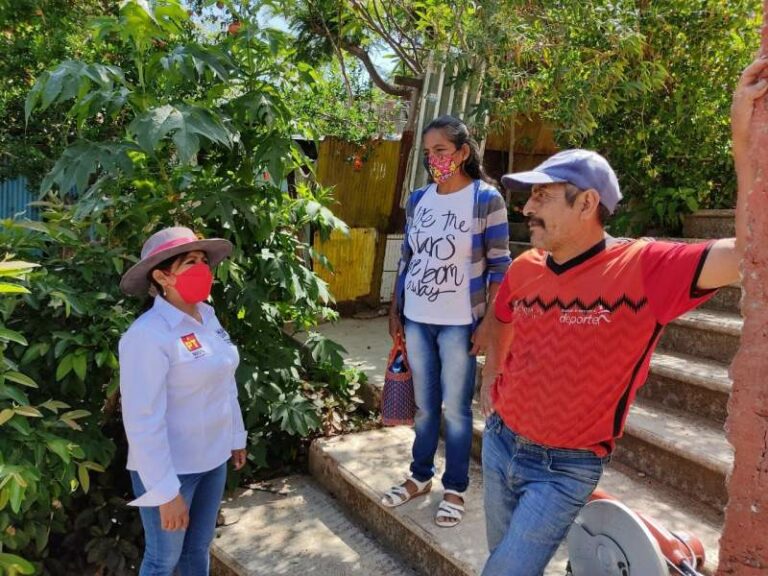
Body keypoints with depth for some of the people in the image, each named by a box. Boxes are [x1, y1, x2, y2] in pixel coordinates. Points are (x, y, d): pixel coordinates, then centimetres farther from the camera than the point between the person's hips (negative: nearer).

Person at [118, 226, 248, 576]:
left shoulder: (207, 316, 0)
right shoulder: (148, 335, -24)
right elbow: (144, 422, -24)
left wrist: (236, 437, 16)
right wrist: (166, 492, -21)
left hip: (213, 458, 7)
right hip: (169, 469, -6)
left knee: (199, 548, 23)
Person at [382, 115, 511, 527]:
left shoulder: (486, 199, -8)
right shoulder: (417, 200, 6)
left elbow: (499, 267, -8)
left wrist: (488, 322, -12)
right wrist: (395, 311, 11)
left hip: (459, 323, -4)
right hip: (416, 320, 5)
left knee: (455, 408, 6)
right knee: (424, 405, 16)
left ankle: (455, 489, 22)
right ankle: (420, 476, 32)